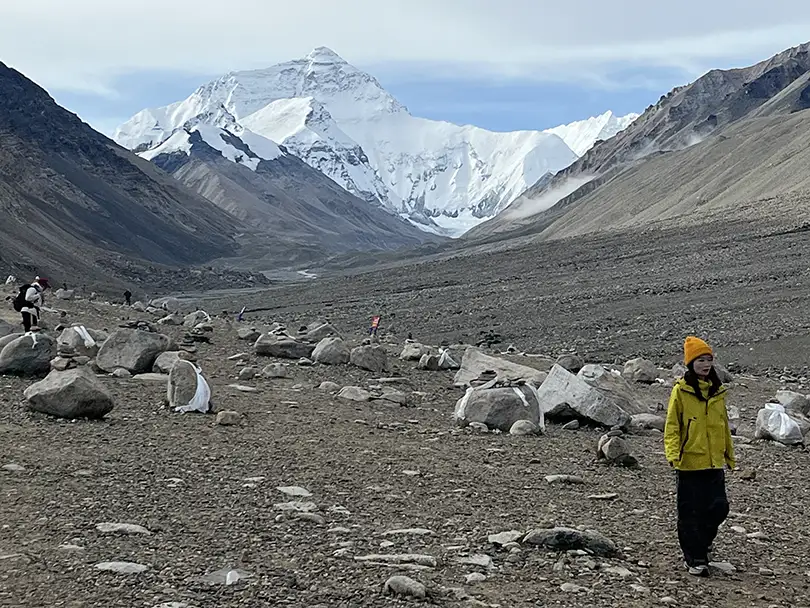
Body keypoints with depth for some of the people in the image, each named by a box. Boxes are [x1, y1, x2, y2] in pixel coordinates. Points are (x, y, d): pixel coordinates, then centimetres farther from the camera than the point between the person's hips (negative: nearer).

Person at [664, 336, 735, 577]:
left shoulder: (717, 391, 9)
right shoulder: (681, 390, -6)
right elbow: (672, 425, -7)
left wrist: (730, 455, 22)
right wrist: (673, 454, -18)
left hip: (714, 462, 5)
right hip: (689, 462, -5)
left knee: (719, 508, 4)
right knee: (690, 513, 0)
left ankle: (701, 542, 32)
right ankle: (695, 559, 10)